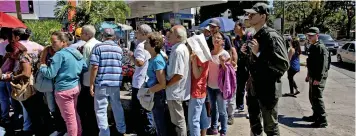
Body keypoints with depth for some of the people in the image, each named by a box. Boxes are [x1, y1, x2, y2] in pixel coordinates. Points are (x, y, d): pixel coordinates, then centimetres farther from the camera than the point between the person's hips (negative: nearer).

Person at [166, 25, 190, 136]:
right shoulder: (182, 47, 9)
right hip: (178, 90, 10)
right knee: (179, 120, 23)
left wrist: (166, 84, -16)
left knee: (178, 121, 5)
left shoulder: (178, 51, -22)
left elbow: (178, 75, -27)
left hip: (175, 91, -10)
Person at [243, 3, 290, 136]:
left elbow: (284, 65, -24)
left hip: (268, 89, -8)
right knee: (254, 123, 23)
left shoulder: (272, 36, -17)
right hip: (255, 87, 8)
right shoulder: (256, 36, 9)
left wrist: (258, 53, -28)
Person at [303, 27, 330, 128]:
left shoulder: (321, 47, -16)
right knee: (312, 97, 17)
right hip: (312, 77, 10)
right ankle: (316, 115, 30)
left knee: (317, 98, -8)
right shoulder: (312, 47, 14)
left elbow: (324, 65, -22)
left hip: (318, 78, -10)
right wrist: (309, 75, 22)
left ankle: (322, 120, -1)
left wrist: (318, 79, -25)